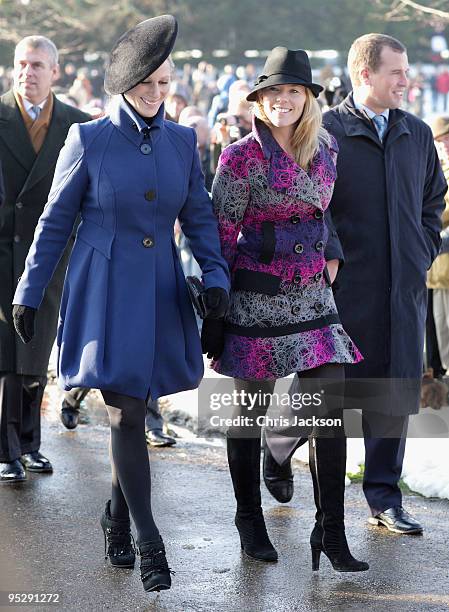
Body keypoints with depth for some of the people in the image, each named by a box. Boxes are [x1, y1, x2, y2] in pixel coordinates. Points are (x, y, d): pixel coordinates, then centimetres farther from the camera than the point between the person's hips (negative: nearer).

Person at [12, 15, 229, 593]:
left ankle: (117, 516, 29)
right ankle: (147, 540, -2)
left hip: (160, 291, 4)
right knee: (126, 412, -8)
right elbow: (55, 221, 1)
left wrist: (215, 275, -6)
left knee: (133, 409, 9)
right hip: (103, 290, -3)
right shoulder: (89, 140, -5)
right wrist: (28, 293, 2)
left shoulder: (182, 141, 5)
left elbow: (199, 217, 9)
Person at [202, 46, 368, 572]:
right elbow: (221, 236, -8)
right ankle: (250, 520, 23)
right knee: (250, 410, 6)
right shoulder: (242, 156, -9)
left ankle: (331, 532, 1)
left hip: (313, 295, 5)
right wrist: (215, 316, -8)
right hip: (257, 297, -5)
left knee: (331, 408, -4)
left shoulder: (326, 148, 8)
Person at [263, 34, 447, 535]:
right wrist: (330, 255, -16)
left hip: (404, 286, 5)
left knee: (395, 392, 6)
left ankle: (383, 497, 14)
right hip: (347, 283, -5)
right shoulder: (325, 131, -5)